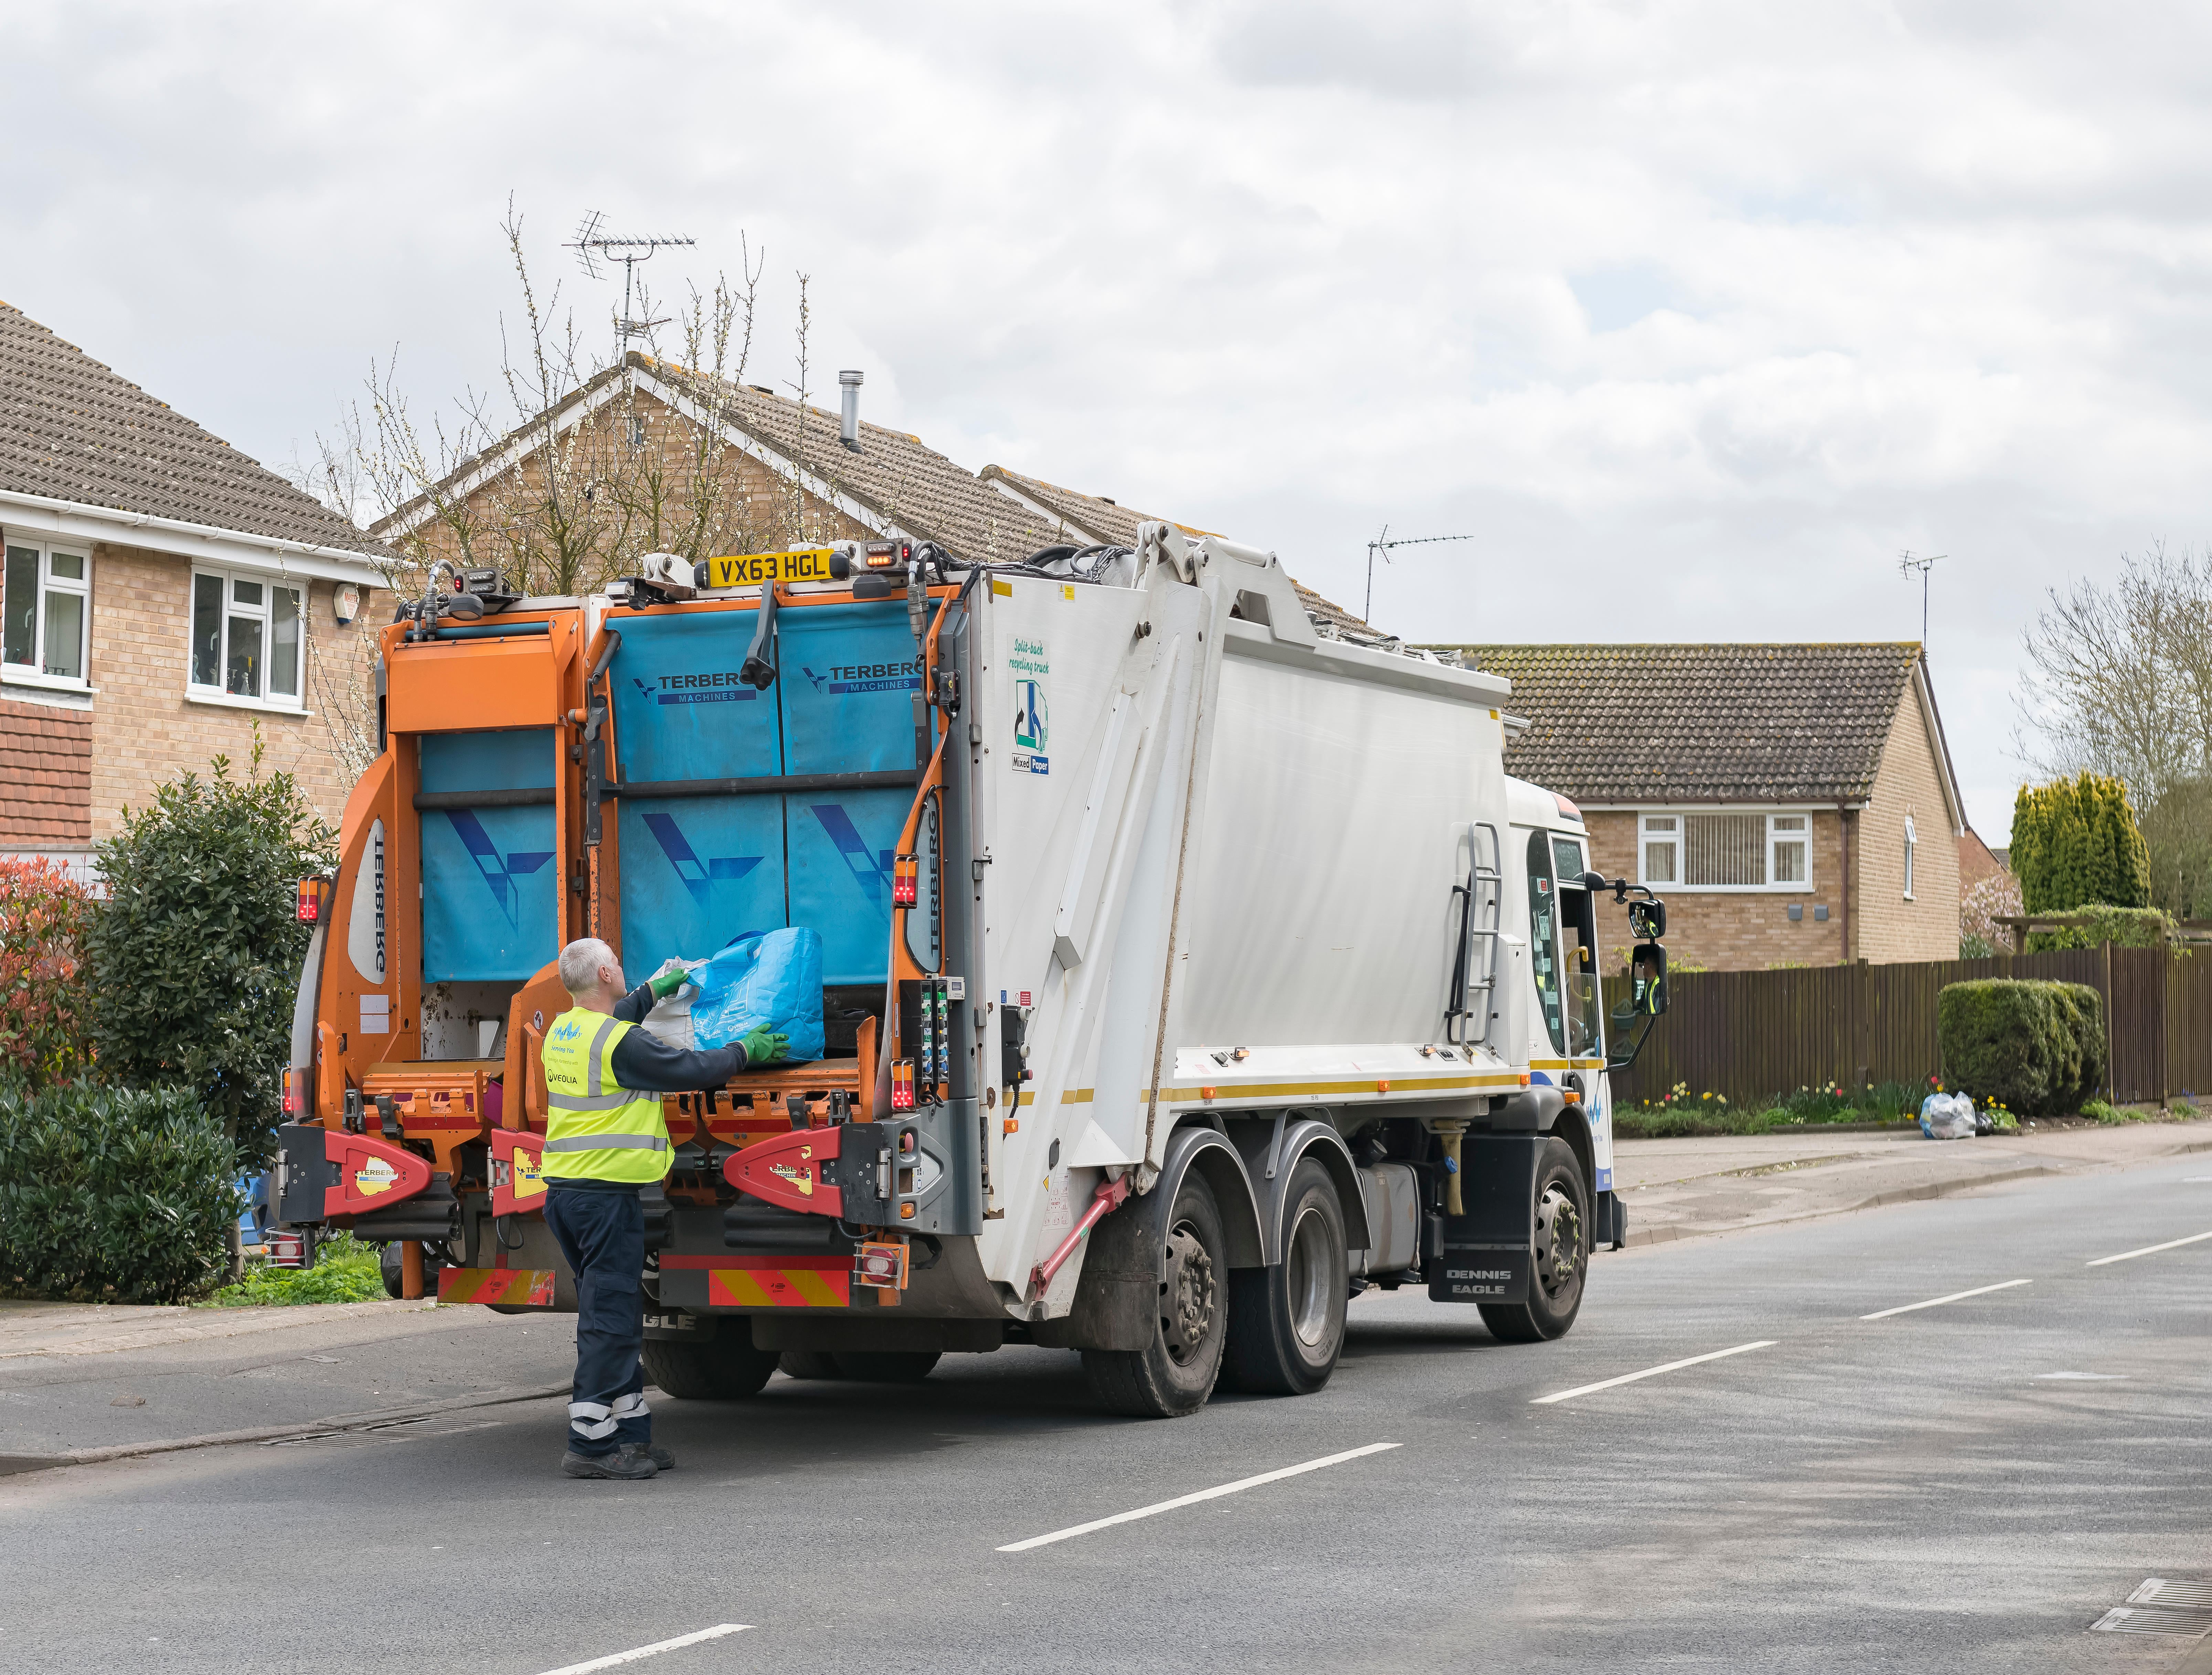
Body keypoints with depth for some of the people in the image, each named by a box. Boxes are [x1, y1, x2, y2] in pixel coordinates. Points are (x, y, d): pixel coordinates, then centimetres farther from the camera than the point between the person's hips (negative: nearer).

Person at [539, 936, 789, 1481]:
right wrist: (746, 1051, 7)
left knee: (612, 1315, 15)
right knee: (609, 1319, -5)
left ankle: (631, 1432, 21)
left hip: (563, 1190, 9)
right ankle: (591, 1445, -5)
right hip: (606, 1193, -9)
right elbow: (688, 1069, -8)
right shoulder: (619, 1042, -15)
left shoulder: (563, 1032, 12)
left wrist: (653, 992, 44)